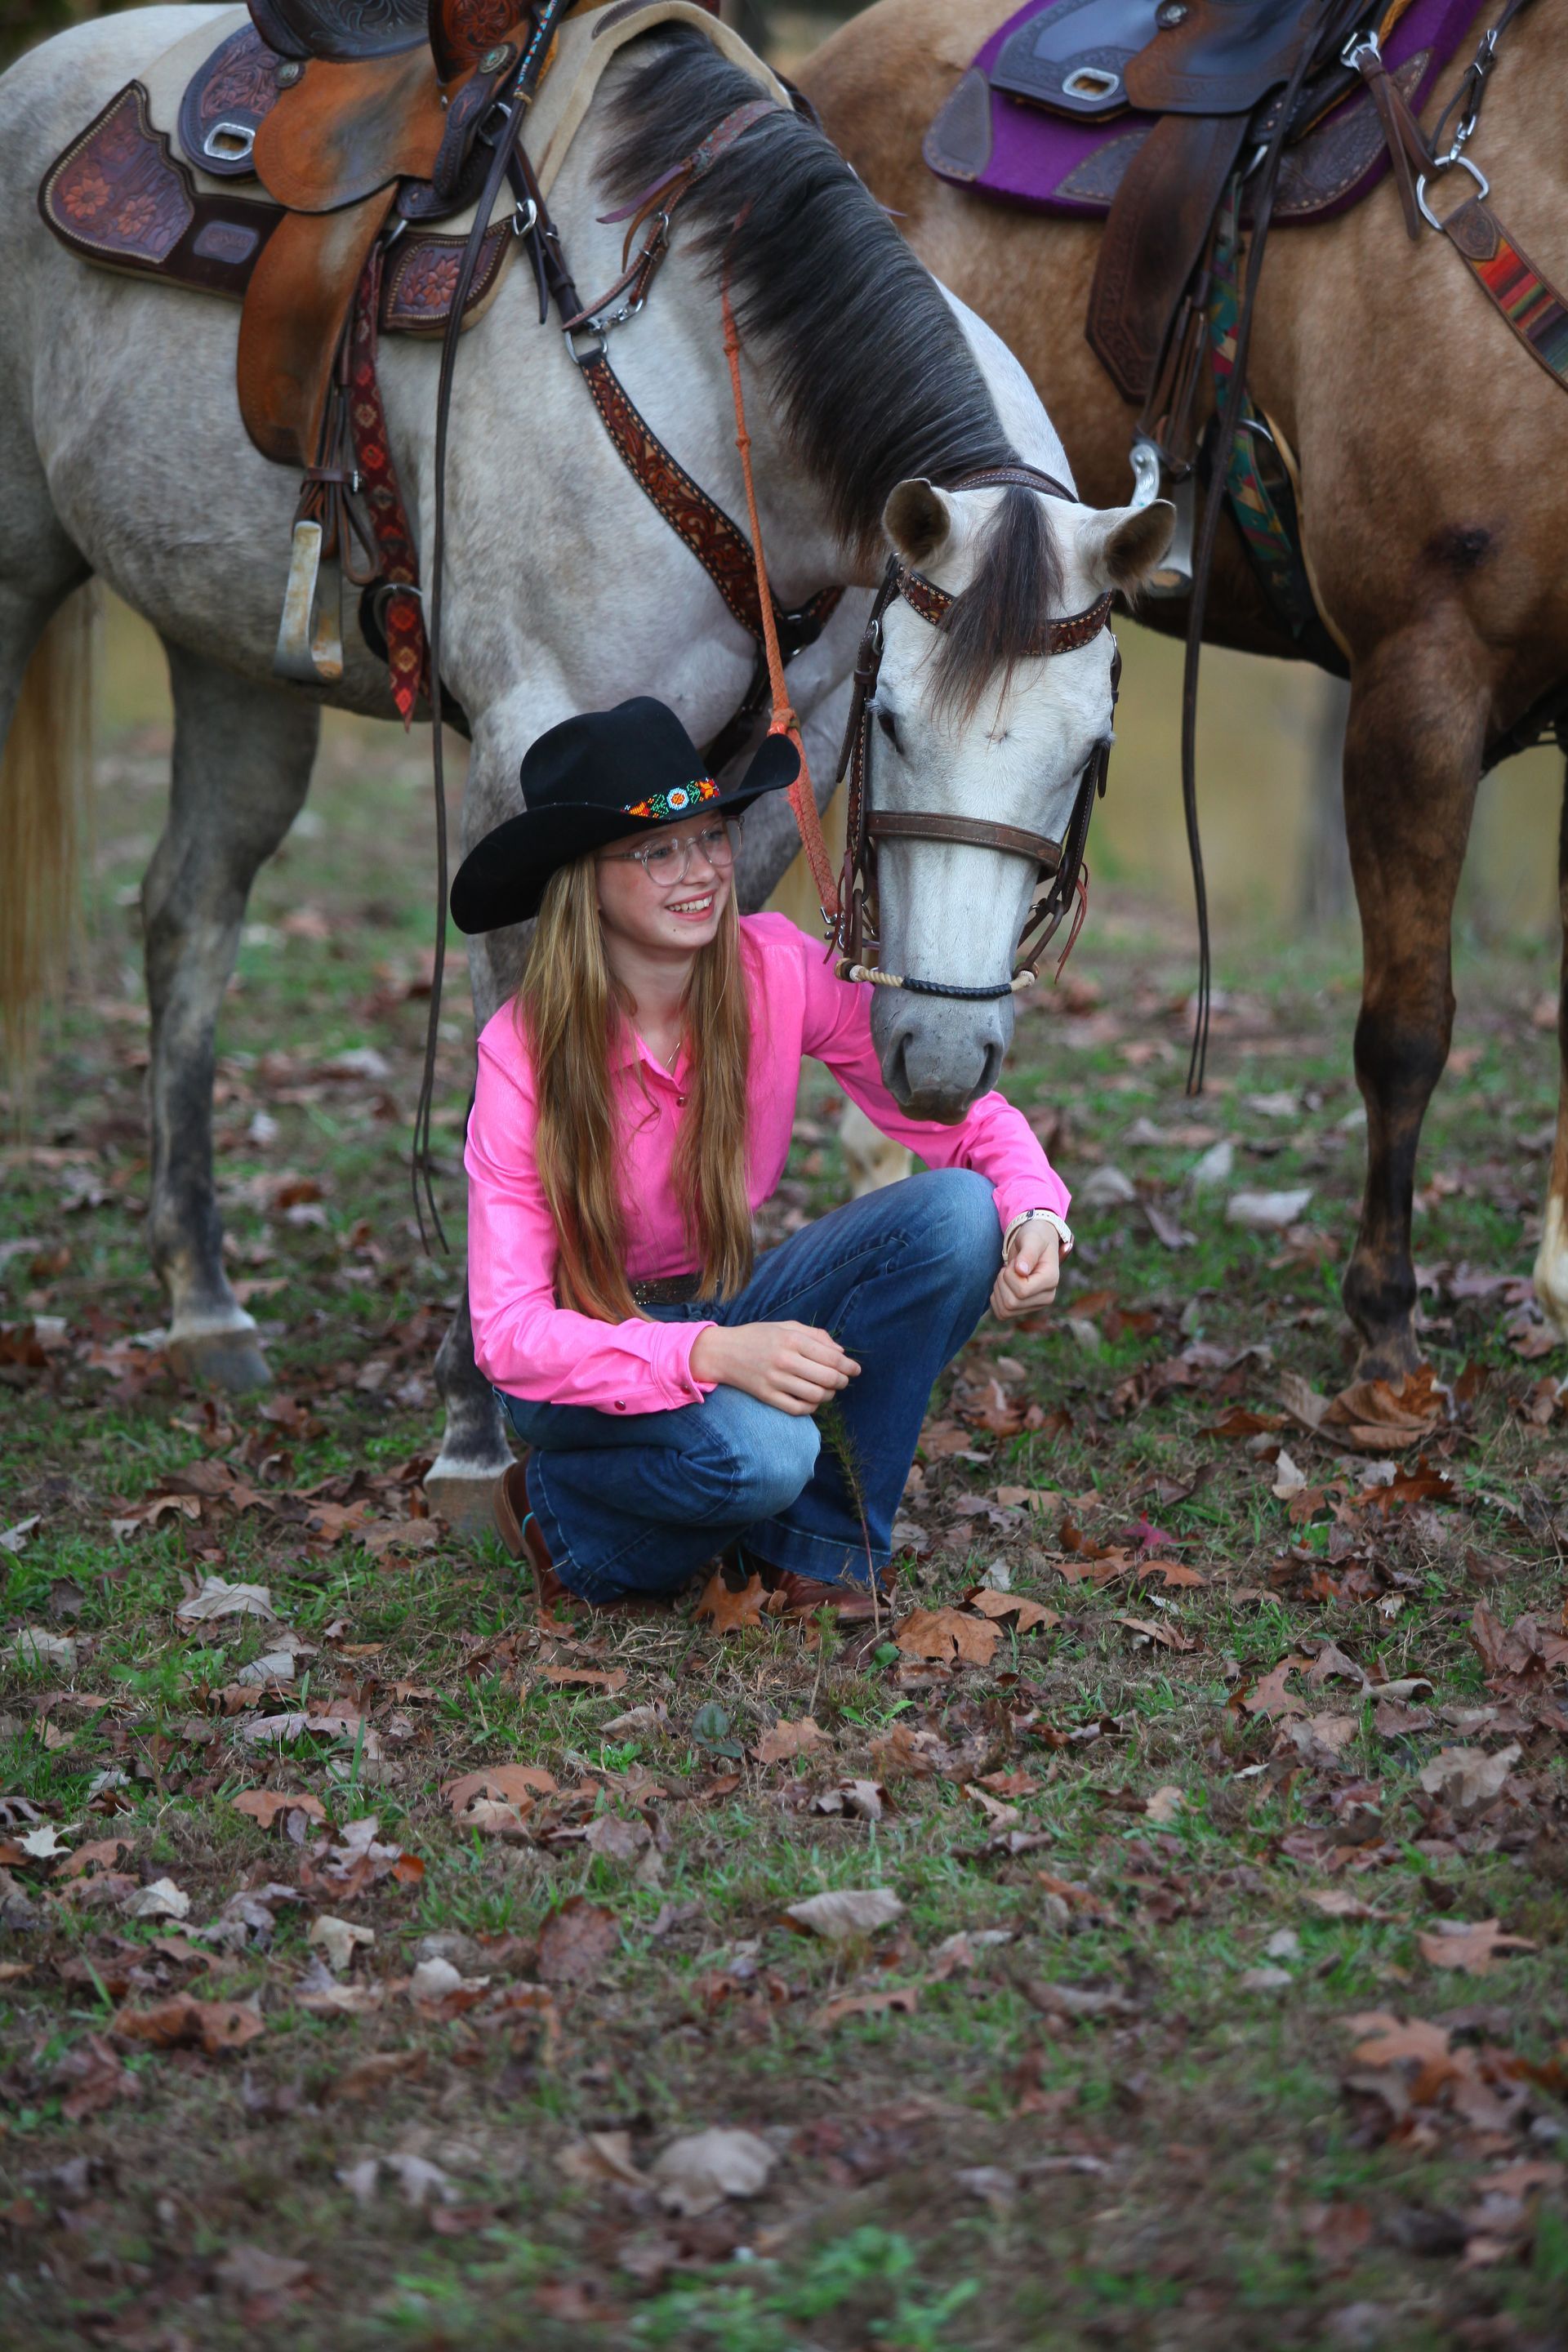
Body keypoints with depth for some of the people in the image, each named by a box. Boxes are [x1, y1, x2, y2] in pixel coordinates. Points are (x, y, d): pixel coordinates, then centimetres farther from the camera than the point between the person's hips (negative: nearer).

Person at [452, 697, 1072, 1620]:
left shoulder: (780, 970, -13)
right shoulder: (524, 1051, -22)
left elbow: (956, 1111, -7)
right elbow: (508, 1333, -24)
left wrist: (1037, 1214, -31)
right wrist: (711, 1354, -40)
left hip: (733, 1313, 5)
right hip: (588, 1358, -5)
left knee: (959, 1212, -21)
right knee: (758, 1453, -37)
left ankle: (815, 1547, -7)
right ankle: (566, 1512, -2)